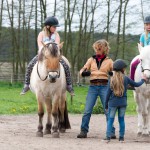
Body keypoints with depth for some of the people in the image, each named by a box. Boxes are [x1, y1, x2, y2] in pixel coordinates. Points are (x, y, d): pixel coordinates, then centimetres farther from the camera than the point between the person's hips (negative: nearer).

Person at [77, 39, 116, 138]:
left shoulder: (109, 61, 7)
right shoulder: (91, 60, 11)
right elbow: (82, 70, 5)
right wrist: (83, 72, -19)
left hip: (104, 86, -1)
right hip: (93, 87, 1)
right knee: (87, 111, -3)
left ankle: (112, 132, 4)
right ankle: (84, 131, 3)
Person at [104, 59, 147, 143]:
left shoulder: (111, 79, -3)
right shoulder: (126, 79, -2)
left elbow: (108, 93, -3)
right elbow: (136, 84, 11)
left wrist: (106, 105, 5)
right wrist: (143, 80, 31)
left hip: (113, 103, -1)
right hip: (123, 103, 1)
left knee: (110, 119, 2)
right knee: (121, 119, 10)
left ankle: (108, 137, -7)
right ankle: (121, 137, 11)